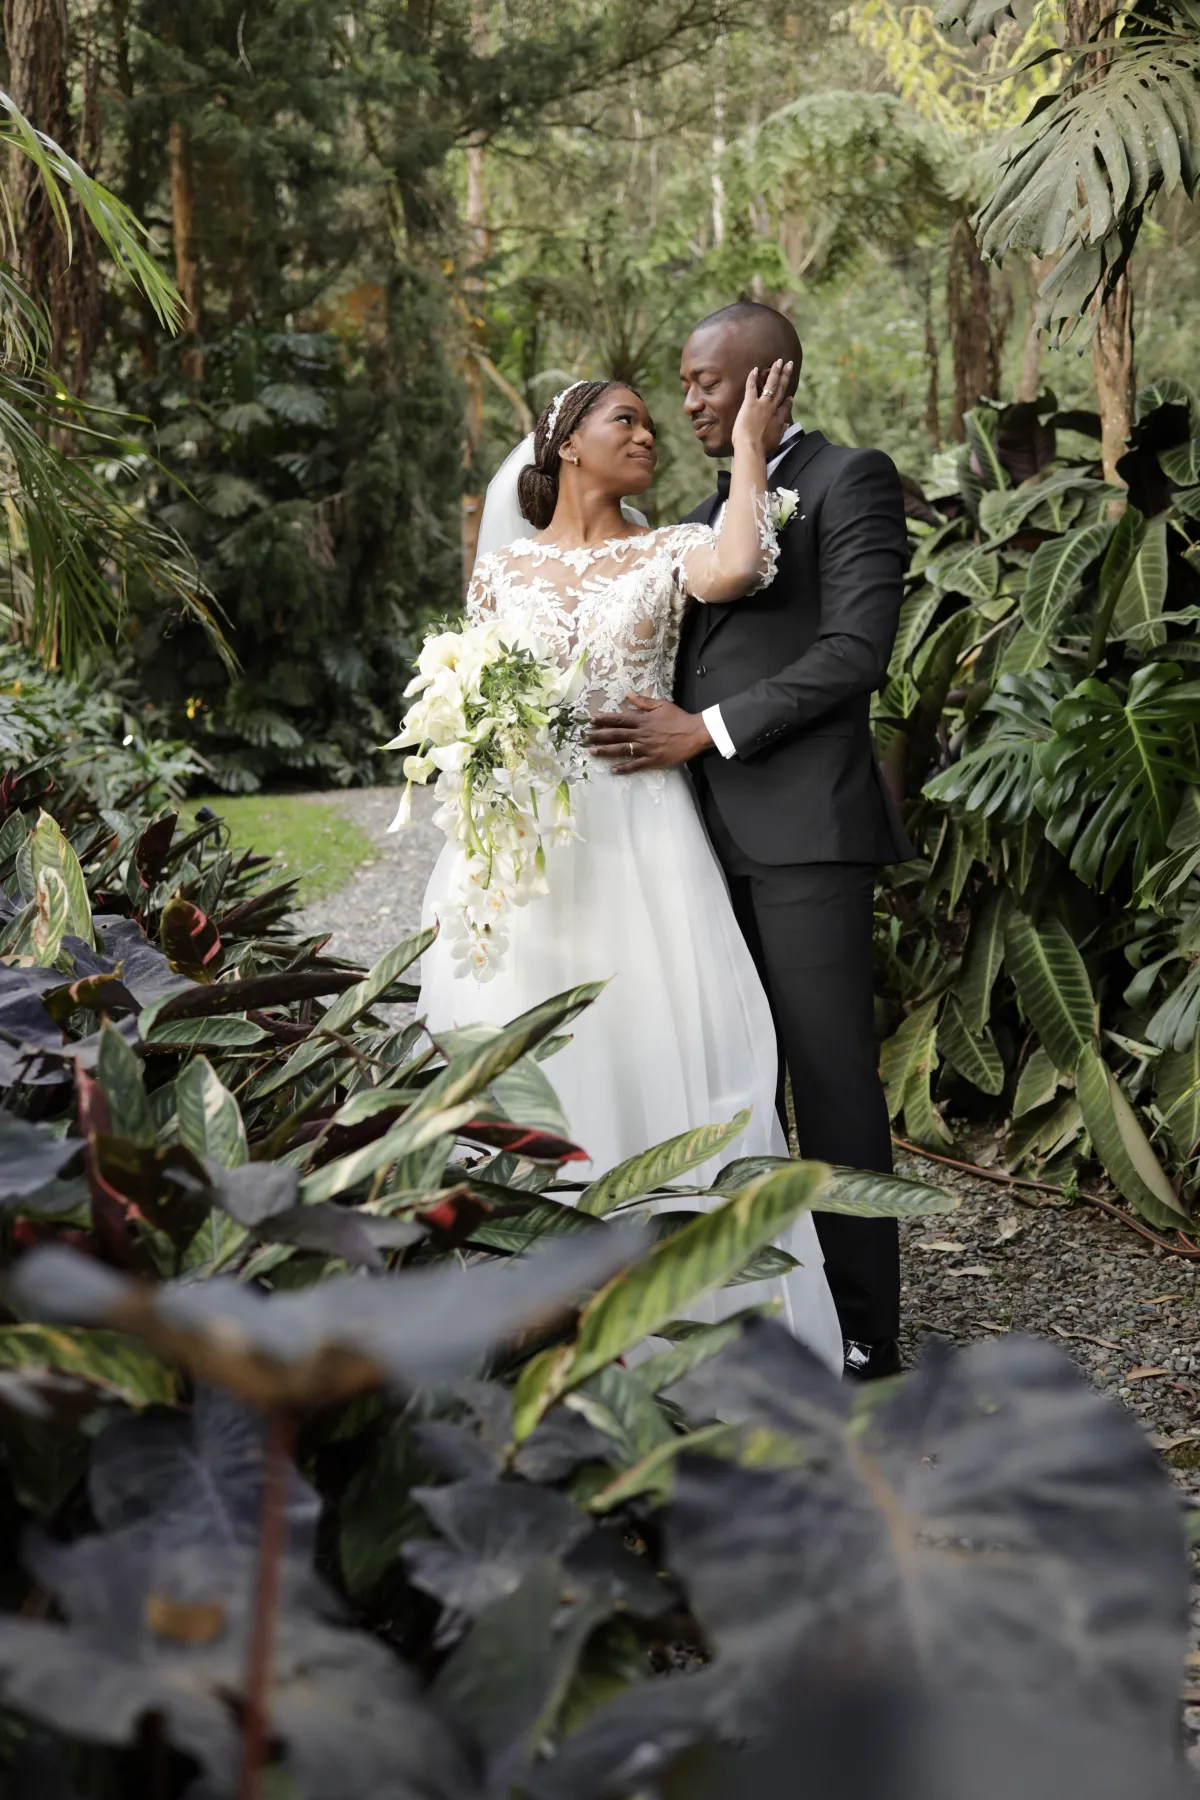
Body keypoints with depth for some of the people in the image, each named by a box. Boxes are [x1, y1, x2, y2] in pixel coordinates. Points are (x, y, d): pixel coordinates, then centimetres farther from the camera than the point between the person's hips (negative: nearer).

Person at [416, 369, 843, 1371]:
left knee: (652, 1048, -3)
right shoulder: (500, 572, 12)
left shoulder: (668, 555, 6)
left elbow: (738, 568, -18)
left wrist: (749, 447, -7)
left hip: (637, 840, -1)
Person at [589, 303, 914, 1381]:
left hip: (807, 830, -7)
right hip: (717, 836, 8)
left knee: (832, 1078, -5)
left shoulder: (850, 481, -1)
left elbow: (855, 647, -12)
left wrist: (708, 728, -15)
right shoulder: (708, 514, 22)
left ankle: (865, 1338, 3)